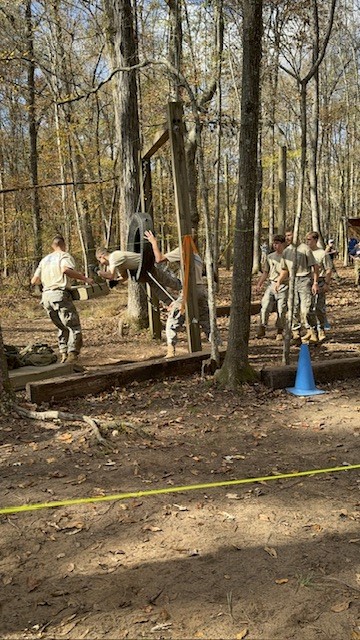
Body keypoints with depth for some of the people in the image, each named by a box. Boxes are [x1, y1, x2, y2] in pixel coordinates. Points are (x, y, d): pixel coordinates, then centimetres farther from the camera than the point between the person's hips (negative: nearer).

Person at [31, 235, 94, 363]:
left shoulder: (44, 259, 22)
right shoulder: (65, 256, 3)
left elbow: (34, 281, 21)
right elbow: (66, 269, -21)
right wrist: (84, 278, -17)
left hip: (46, 297, 7)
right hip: (60, 295, -6)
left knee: (62, 327, 17)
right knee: (74, 326, -1)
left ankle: (63, 354, 11)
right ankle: (72, 354, -12)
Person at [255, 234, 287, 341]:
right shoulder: (270, 257, 13)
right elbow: (265, 272, 17)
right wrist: (259, 284, 9)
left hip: (283, 286, -3)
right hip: (271, 284, 3)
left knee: (281, 310, -1)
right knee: (265, 306, -8)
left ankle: (280, 331, 11)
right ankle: (262, 328, 1)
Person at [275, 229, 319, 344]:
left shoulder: (304, 249, -4)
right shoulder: (286, 251, 14)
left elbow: (315, 266, -4)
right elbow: (284, 270, 24)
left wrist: (315, 282, -11)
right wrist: (279, 282, 10)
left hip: (305, 280, -6)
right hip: (292, 281, 6)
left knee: (306, 308, -13)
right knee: (294, 309, 3)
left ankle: (313, 331, 3)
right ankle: (296, 334, 11)